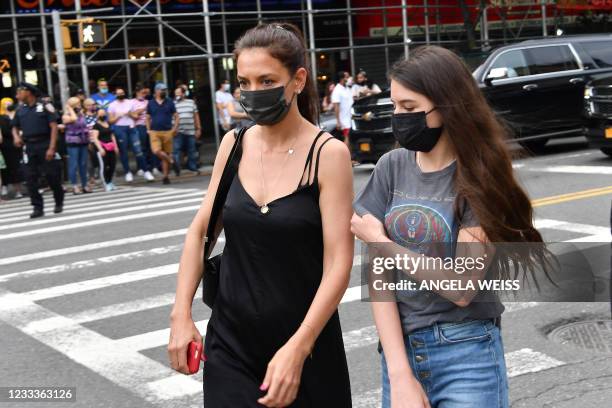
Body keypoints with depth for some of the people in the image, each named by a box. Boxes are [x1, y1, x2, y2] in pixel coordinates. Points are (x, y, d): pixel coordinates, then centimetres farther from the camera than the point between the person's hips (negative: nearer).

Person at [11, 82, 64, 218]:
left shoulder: (45, 107, -3)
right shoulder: (20, 110, 12)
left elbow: (54, 127, -8)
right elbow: (15, 127, 20)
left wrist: (52, 148, -16)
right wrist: (16, 136, -5)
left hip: (45, 144, -4)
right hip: (29, 147, 5)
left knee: (52, 176, 0)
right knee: (31, 178, 0)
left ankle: (59, 203, 21)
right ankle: (37, 207, 5)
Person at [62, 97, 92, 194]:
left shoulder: (81, 114, 14)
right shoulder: (66, 116, -4)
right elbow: (74, 119, -25)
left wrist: (89, 140, 15)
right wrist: (70, 109, -11)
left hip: (83, 142, 6)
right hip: (73, 143, -6)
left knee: (83, 164, 6)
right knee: (74, 165, -5)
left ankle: (84, 185, 12)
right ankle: (75, 186, -2)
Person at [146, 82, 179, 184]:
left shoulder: (170, 102, 6)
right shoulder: (151, 103, 9)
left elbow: (176, 116, 7)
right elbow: (148, 118, 16)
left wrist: (174, 128, -6)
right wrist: (148, 129, 4)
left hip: (167, 132, 0)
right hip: (154, 132, 0)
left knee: (166, 153, 1)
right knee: (156, 151, -21)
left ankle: (165, 176, 10)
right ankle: (171, 160, 5)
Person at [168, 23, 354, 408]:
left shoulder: (328, 153, -12)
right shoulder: (234, 144, 0)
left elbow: (338, 264, -16)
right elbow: (200, 232, 9)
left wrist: (297, 349, -21)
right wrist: (181, 314, 1)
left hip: (305, 344, -3)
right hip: (229, 342, 3)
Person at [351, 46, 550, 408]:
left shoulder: (479, 176, -9)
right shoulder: (392, 167, 1)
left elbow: (461, 287, -16)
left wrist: (379, 242, -10)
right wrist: (399, 373, -10)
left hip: (467, 354, -3)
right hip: (399, 348, 4)